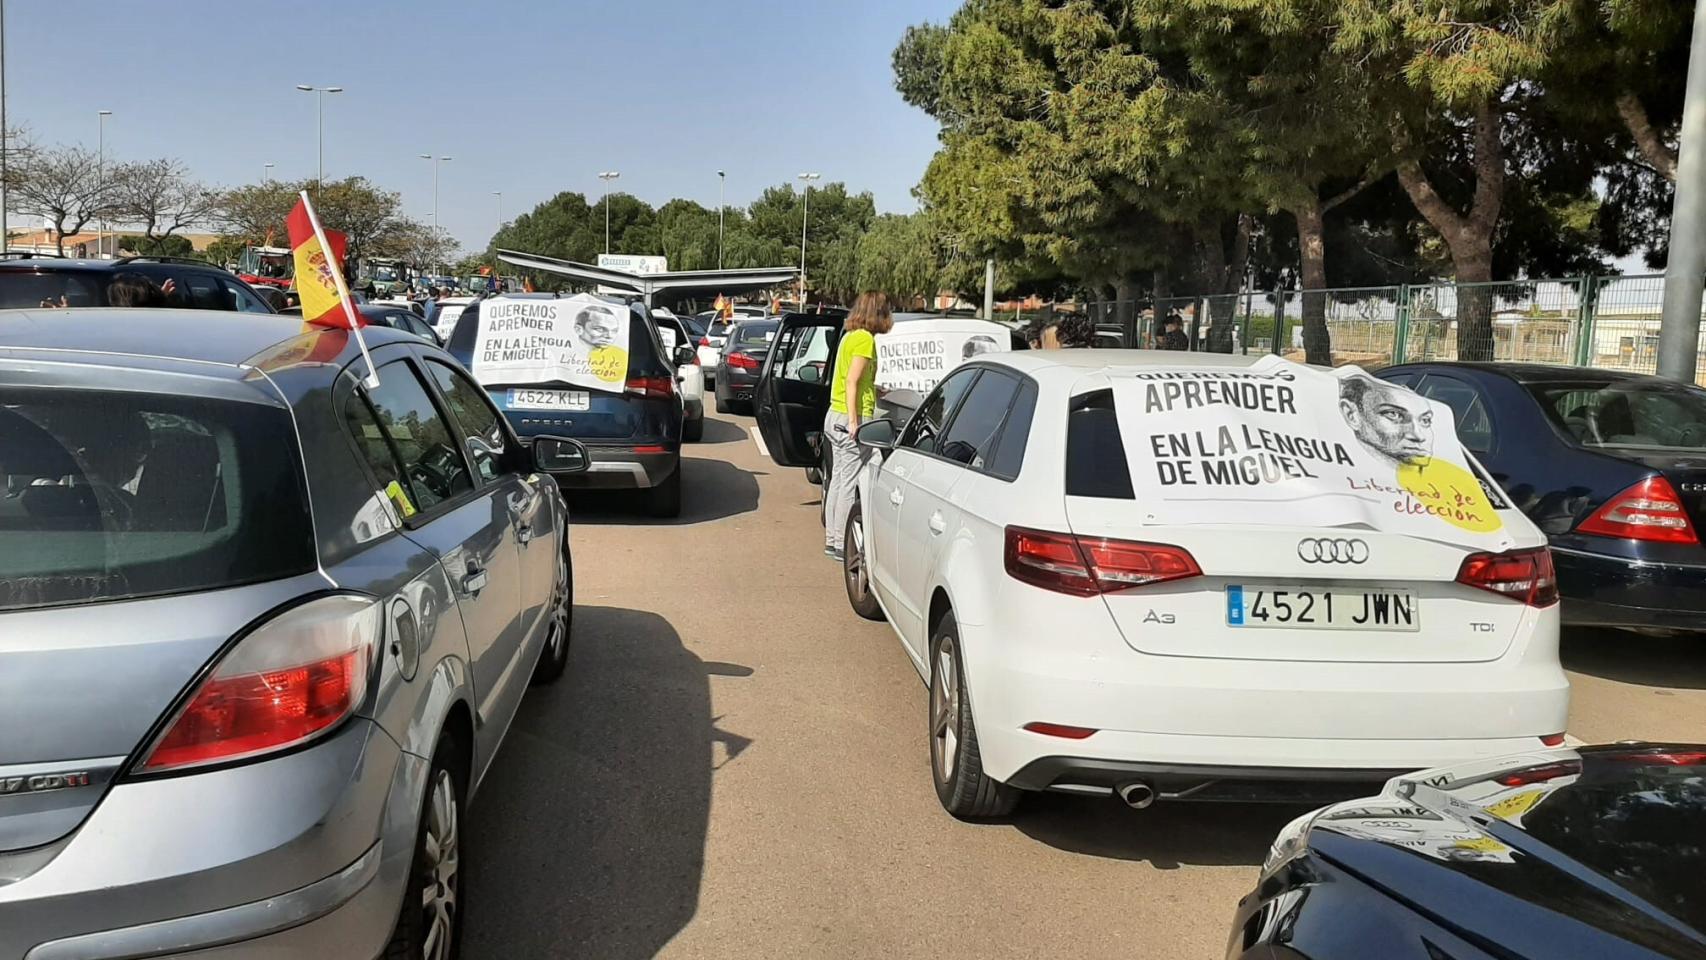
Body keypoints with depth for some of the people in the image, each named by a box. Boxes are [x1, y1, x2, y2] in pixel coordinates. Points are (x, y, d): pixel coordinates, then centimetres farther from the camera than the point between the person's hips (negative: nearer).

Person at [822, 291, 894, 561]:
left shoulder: (850, 336, 16)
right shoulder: (865, 339, -12)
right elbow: (852, 381, -18)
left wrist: (877, 390, 29)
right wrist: (854, 421, -21)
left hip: (834, 417, 10)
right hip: (851, 418, -10)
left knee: (838, 479, 13)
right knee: (850, 483, -6)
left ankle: (832, 539, 19)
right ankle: (842, 544, -3)